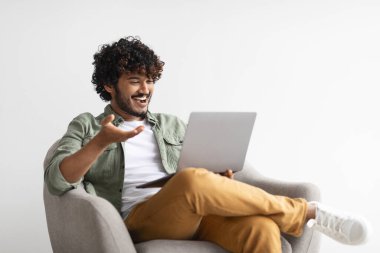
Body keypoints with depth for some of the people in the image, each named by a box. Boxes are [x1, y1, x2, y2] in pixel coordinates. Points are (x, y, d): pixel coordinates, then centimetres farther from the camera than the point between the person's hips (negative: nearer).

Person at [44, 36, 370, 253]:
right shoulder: (86, 126, 15)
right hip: (139, 219, -3)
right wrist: (101, 141, -17)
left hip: (197, 210, 4)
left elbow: (204, 171, 21)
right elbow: (56, 181, -1)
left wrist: (219, 179, -4)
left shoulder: (172, 125, 26)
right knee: (193, 181, -37)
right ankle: (307, 212, -19)